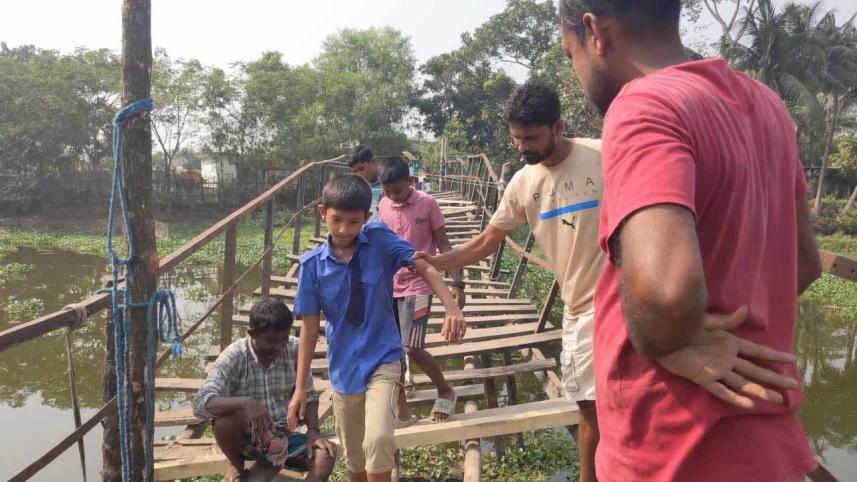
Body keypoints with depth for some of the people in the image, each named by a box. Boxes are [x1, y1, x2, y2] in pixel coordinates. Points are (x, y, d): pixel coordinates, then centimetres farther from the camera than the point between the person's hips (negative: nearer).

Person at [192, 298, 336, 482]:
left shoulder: (295, 350, -9)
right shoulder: (234, 356, -17)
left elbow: (307, 396, 0)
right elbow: (201, 404, -28)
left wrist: (313, 431, -16)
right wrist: (246, 402, -43)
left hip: (282, 435, 1)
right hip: (245, 437, -1)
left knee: (327, 454, -23)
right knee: (227, 415, -33)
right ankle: (236, 465, -3)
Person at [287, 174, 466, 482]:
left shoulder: (380, 240, -9)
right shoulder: (312, 264, -7)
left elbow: (424, 268, -15)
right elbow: (310, 326, -3)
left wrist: (452, 307, -34)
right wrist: (300, 387, -1)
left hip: (383, 359, -2)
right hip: (343, 369, 2)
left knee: (378, 440, -23)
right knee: (354, 457, 15)